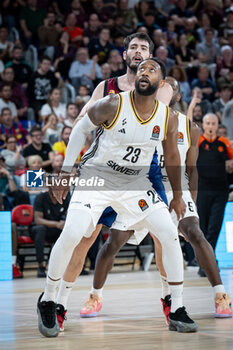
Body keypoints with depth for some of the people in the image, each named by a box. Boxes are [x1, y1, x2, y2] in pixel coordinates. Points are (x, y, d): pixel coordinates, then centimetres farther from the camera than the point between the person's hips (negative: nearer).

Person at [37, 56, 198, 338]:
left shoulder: (168, 117, -8)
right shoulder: (113, 105, -18)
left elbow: (172, 157, 8)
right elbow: (80, 129, -3)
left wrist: (177, 195, 15)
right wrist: (66, 172, -2)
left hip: (135, 182, 4)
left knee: (170, 234, -8)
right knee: (71, 234, -21)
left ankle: (177, 311, 4)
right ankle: (47, 301, 1)